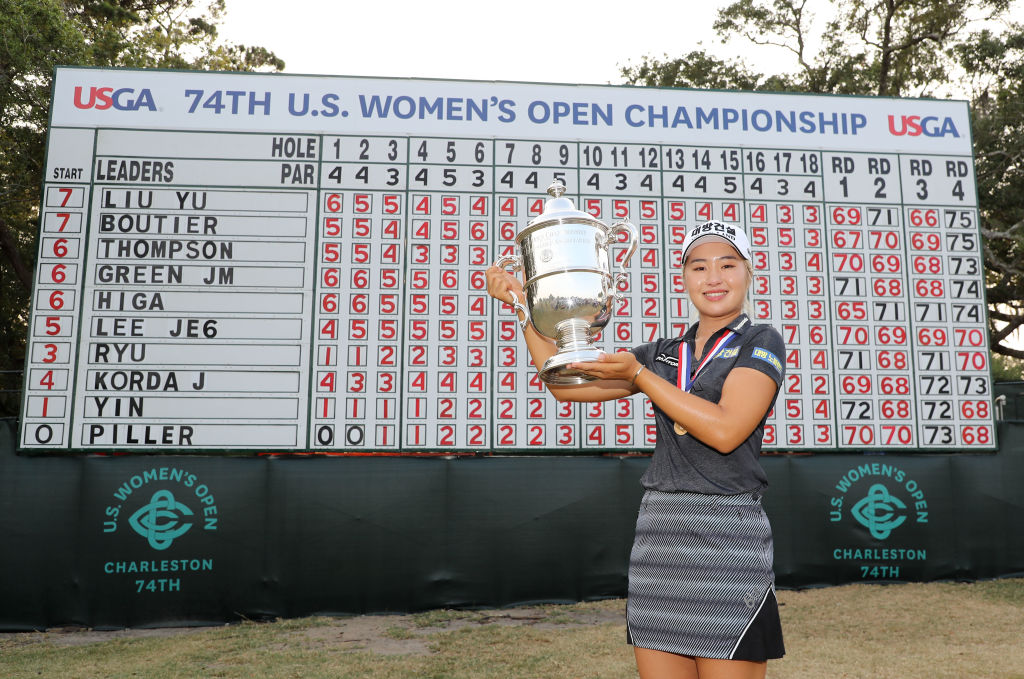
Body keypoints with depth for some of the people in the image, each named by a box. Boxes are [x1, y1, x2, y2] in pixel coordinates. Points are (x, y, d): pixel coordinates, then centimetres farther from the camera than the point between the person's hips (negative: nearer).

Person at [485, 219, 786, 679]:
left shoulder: (761, 342, 2)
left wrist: (637, 374, -12)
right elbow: (566, 383, 14)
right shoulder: (664, 353, 16)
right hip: (657, 532, 5)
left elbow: (725, 430, -13)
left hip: (726, 537, -5)